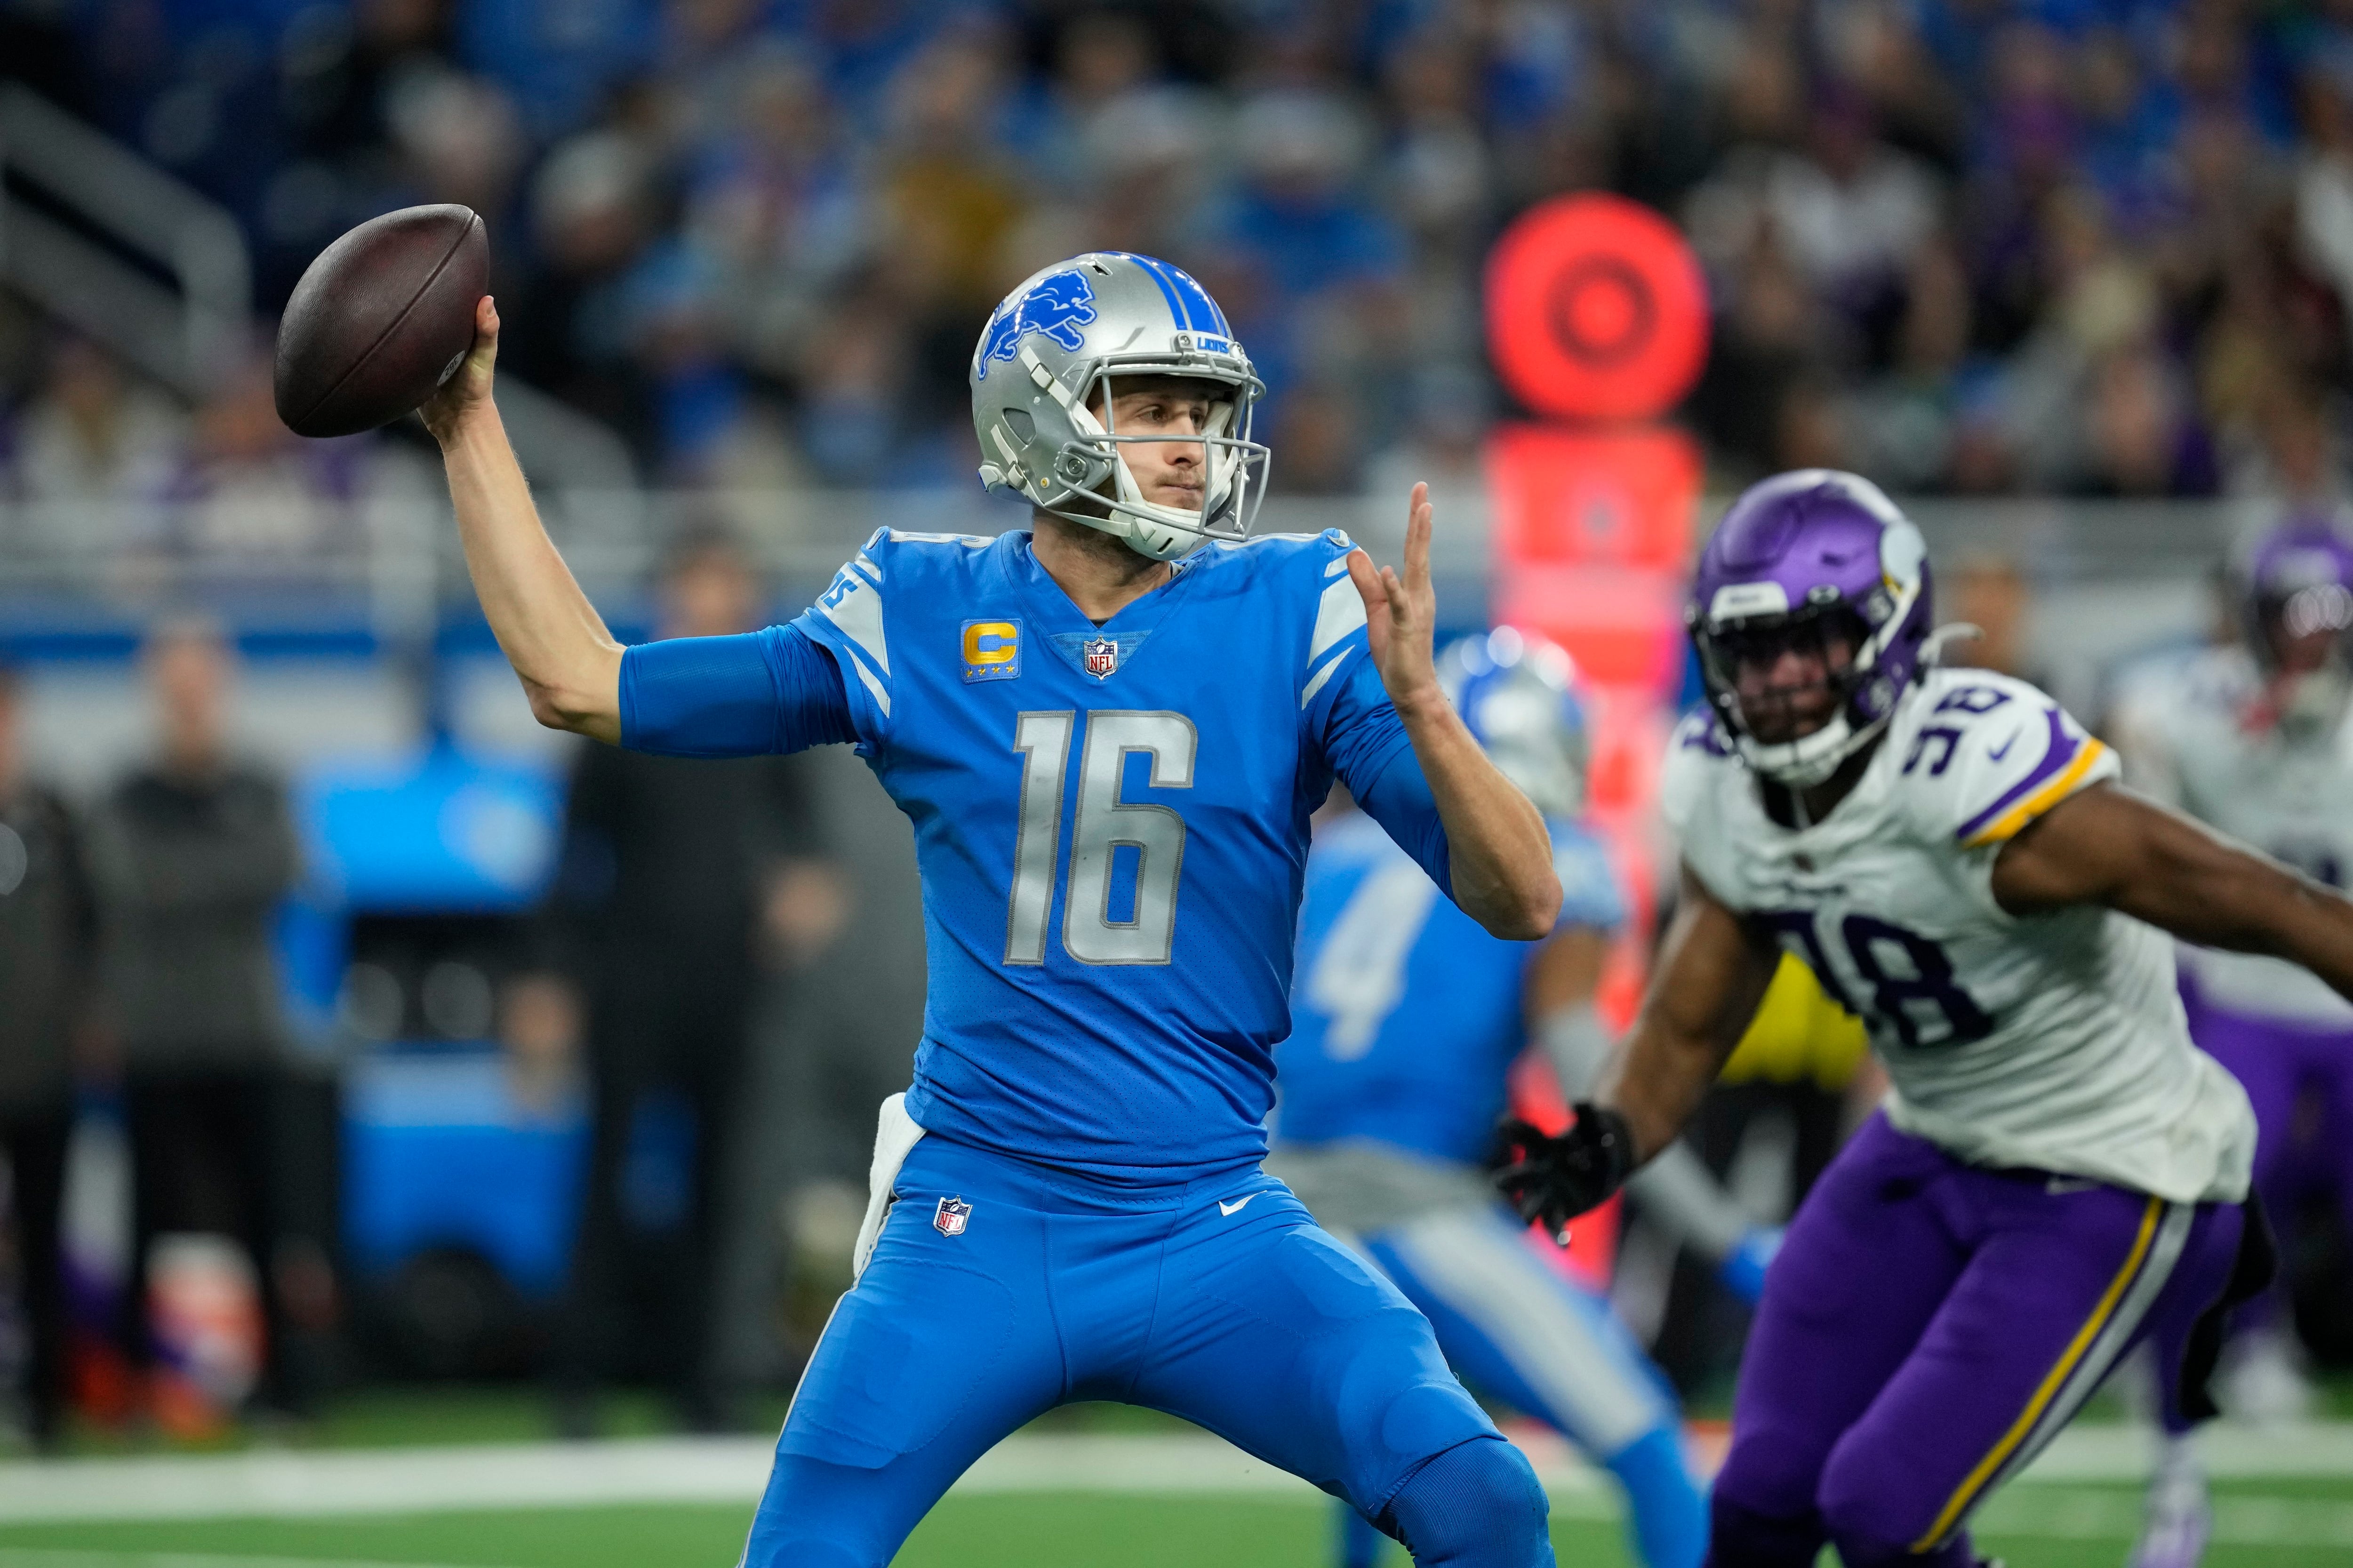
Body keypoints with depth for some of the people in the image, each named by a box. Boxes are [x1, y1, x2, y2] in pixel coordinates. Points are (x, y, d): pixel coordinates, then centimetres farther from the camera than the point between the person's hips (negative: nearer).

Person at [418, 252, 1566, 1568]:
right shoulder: (921, 622, 2)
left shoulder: (1298, 617, -2)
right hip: (974, 1229, 1)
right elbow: (582, 684, 9)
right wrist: (470, 426, 7)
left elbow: (1524, 904, -8)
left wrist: (1416, 701, -25)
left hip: (1215, 1232, -1)